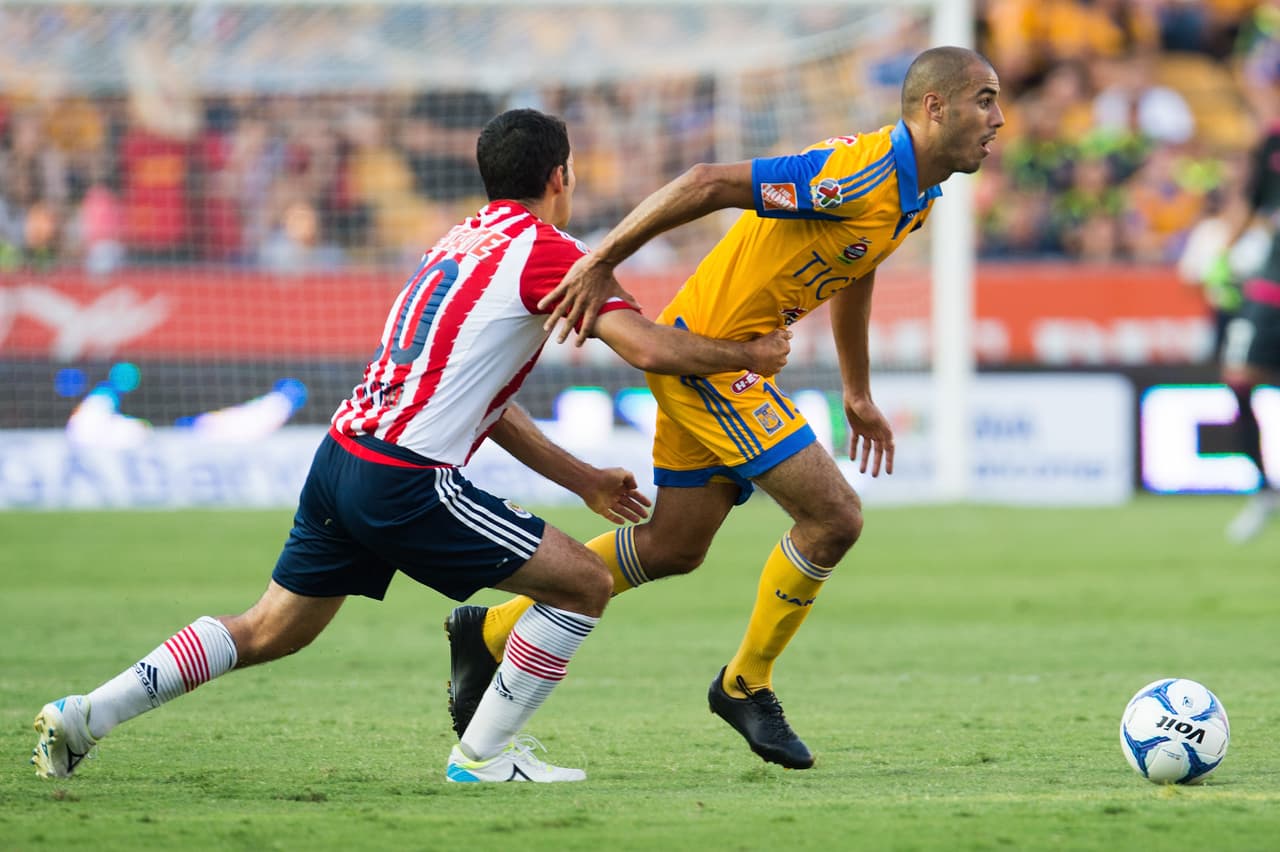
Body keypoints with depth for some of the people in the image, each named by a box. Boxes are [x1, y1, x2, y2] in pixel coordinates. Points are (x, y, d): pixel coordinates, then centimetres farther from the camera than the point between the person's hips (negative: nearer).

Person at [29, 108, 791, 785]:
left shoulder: (462, 243, 22)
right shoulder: (544, 251, -5)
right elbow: (650, 348, -15)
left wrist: (583, 479, 29)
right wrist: (751, 357, 3)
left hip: (343, 455, 8)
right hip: (406, 482, -8)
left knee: (268, 633, 19)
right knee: (585, 583, 2)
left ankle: (84, 715, 13)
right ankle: (483, 754, 5)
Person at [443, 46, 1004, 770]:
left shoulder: (916, 193, 7)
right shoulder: (860, 175, -25)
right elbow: (709, 183, -27)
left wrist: (859, 397, 29)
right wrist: (602, 264, -27)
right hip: (709, 350, -10)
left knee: (674, 548, 16)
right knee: (834, 515, -11)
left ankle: (492, 631, 27)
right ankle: (746, 685, 7)